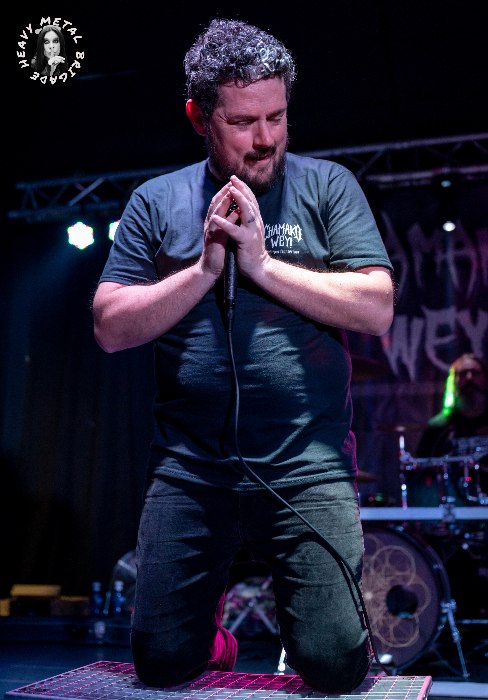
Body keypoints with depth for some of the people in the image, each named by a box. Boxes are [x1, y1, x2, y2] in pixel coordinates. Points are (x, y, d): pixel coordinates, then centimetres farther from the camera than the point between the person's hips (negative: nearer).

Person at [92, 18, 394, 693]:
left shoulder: (327, 185, 4)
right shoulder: (157, 202, 8)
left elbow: (377, 310, -6)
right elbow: (111, 327, 1)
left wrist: (261, 262, -12)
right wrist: (205, 268, -10)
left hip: (309, 466, -1)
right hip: (190, 467, 2)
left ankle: (287, 594, 30)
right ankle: (215, 637, 40)